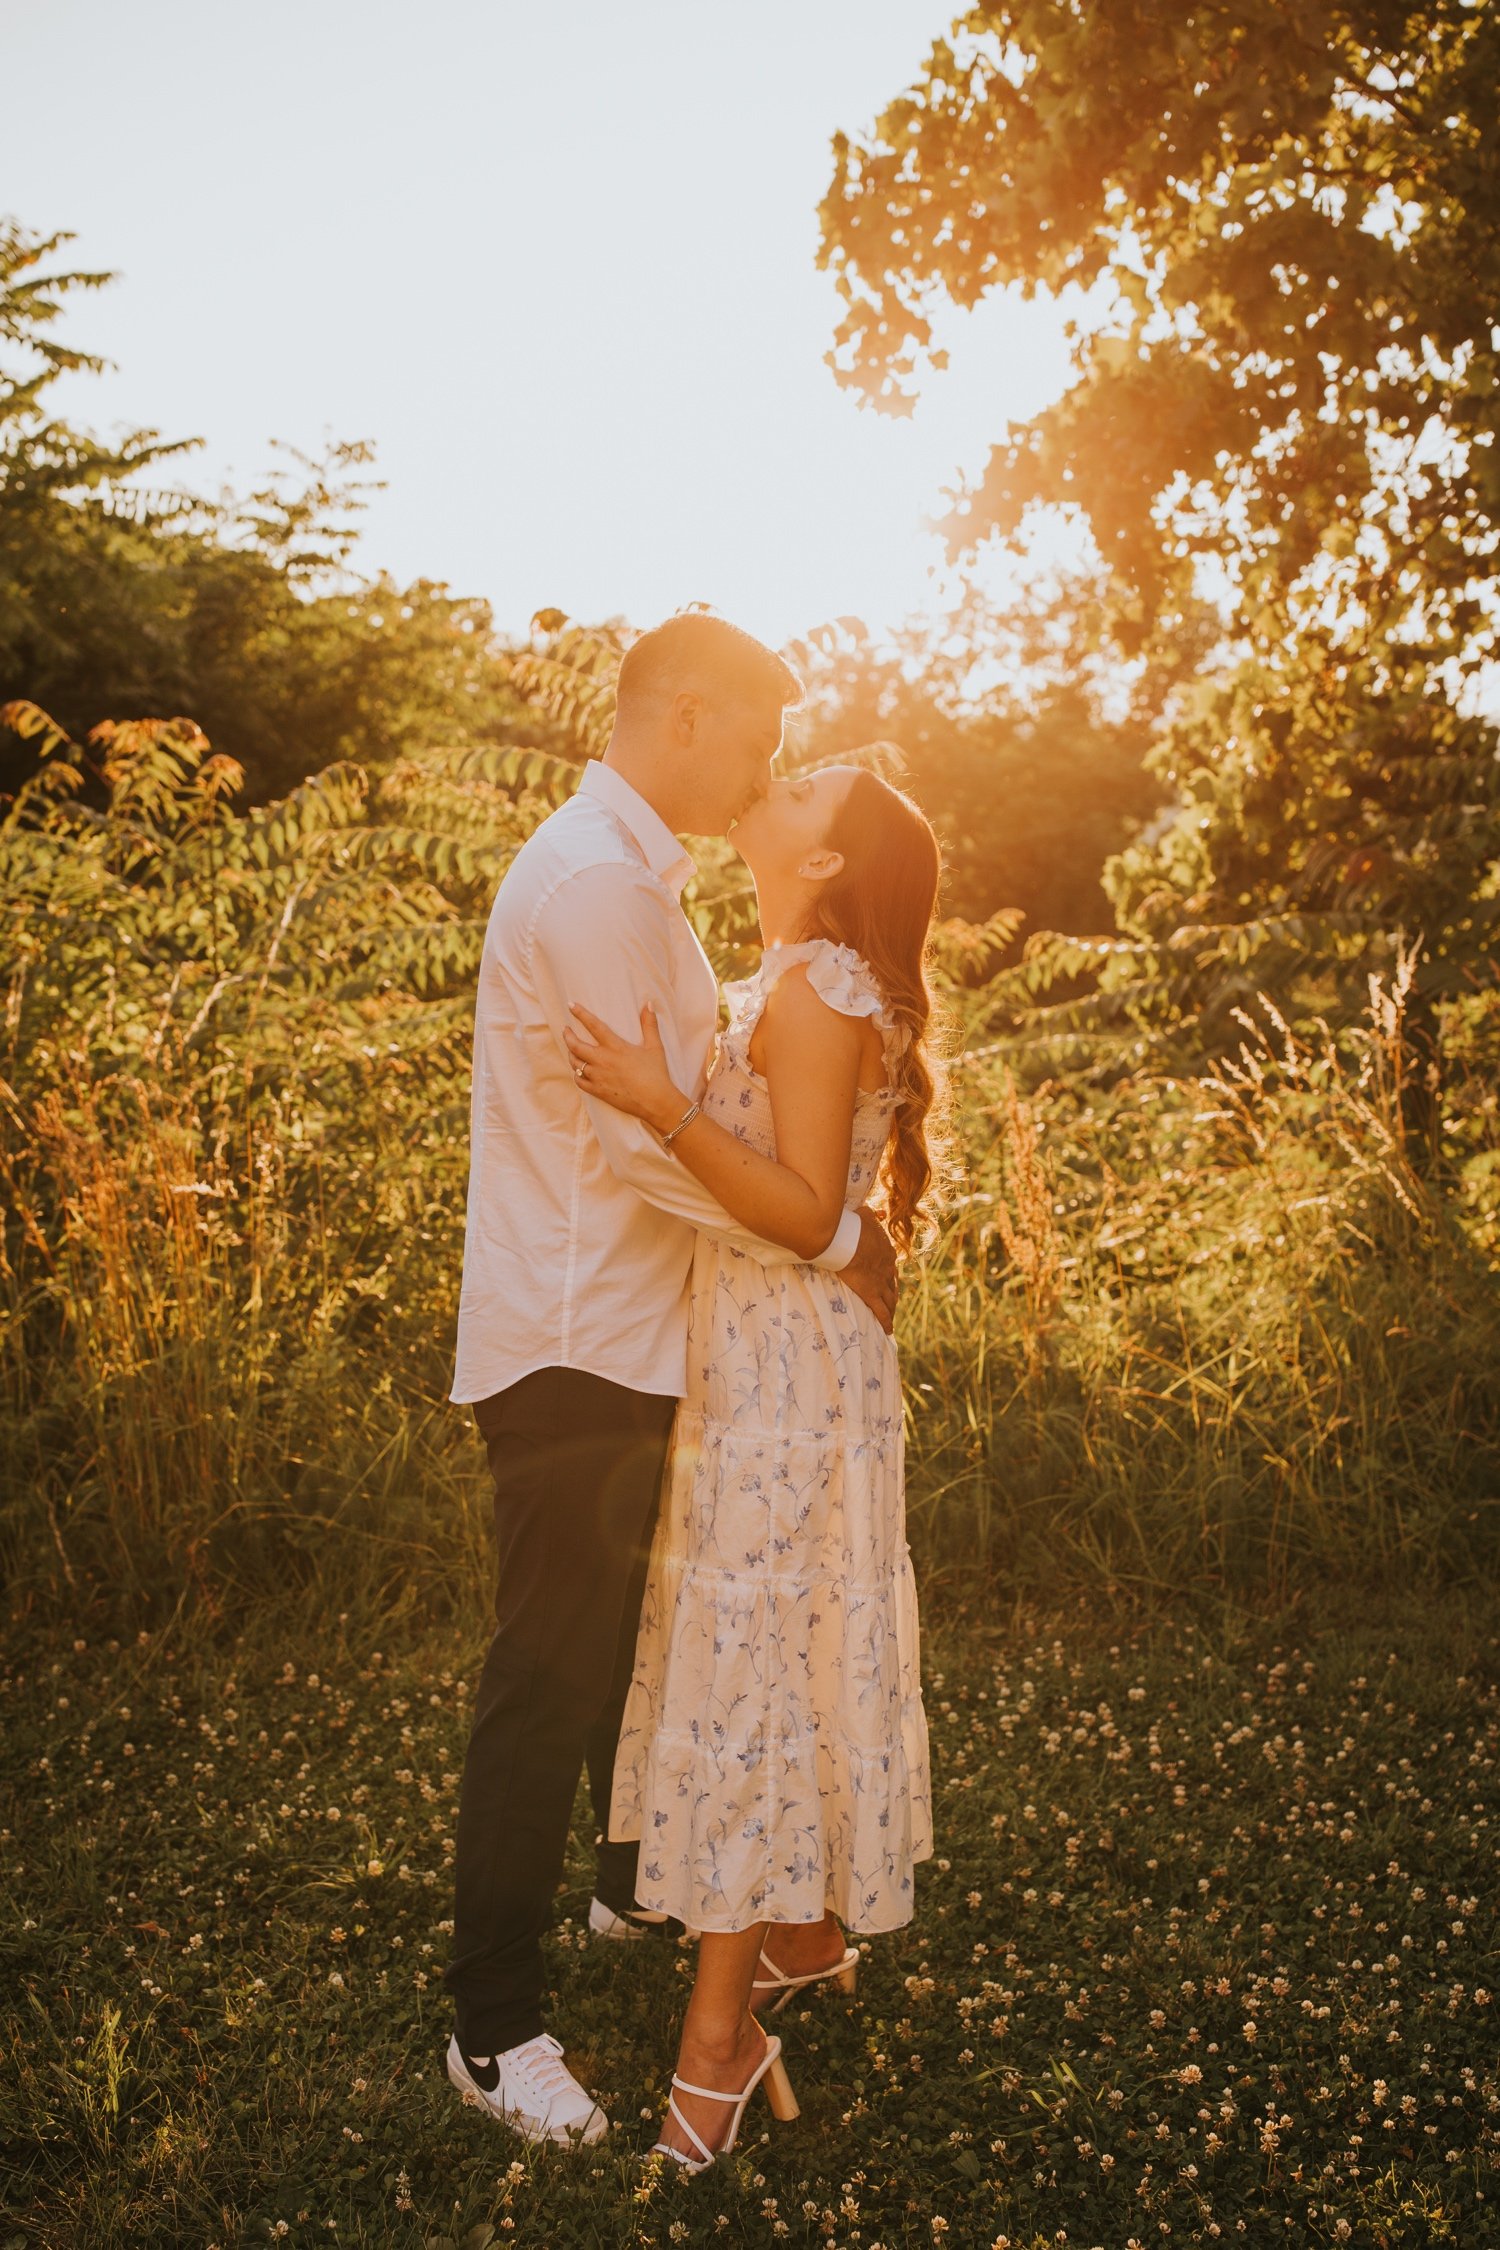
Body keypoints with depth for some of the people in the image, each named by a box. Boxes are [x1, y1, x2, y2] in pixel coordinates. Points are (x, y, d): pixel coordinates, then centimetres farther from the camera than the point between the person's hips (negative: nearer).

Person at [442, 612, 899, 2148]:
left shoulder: (633, 879, 16)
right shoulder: (593, 884, -19)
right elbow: (650, 1140, -23)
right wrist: (836, 1240, -14)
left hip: (622, 1343, 10)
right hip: (571, 1353, -10)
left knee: (633, 1631, 24)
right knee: (550, 1673, -2)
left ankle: (636, 1881, 44)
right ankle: (492, 2027, 10)